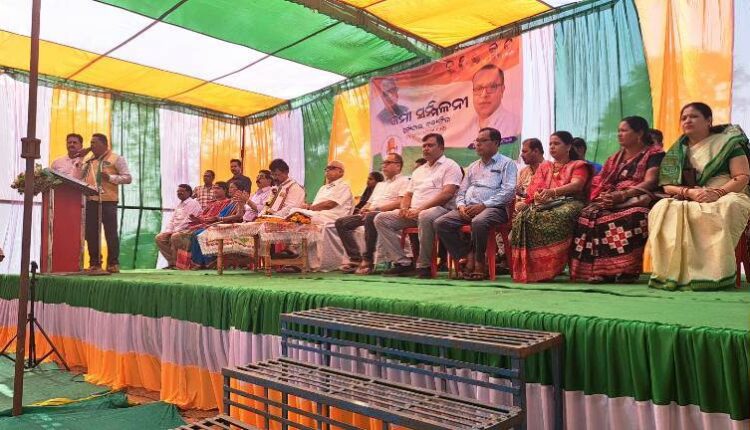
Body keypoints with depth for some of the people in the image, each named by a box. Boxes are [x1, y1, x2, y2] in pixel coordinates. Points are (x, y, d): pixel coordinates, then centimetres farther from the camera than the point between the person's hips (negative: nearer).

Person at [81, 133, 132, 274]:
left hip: (108, 201, -6)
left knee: (111, 233, -4)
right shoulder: (89, 161, 22)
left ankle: (113, 263, 2)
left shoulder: (116, 159, 4)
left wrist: (110, 177, -15)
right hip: (90, 201, 6)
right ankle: (94, 263, 12)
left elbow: (128, 178, -3)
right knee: (91, 233, 5)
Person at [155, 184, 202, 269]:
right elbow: (172, 219, 20)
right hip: (176, 231, 9)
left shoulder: (193, 203, -8)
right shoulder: (179, 204, 20)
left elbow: (188, 221, -17)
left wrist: (175, 231, -17)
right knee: (159, 238, -5)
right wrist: (168, 231, 2)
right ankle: (171, 262, -3)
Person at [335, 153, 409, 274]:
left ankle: (368, 260, -30)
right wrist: (364, 209, 3)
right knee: (341, 223, -8)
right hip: (369, 213, 9)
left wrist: (377, 208, -16)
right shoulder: (380, 184, 33)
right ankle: (356, 259, -15)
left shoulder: (403, 181, 6)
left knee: (370, 218, -41)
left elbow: (400, 203, -11)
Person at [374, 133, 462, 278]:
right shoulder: (418, 171, 28)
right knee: (381, 218, -9)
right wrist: (404, 208, 1)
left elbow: (447, 194, -12)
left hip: (440, 209, -7)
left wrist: (420, 209, -18)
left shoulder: (450, 166, 4)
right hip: (413, 213, 7)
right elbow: (408, 194, 27)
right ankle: (402, 262, -15)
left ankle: (424, 265, -26)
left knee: (425, 216, -42)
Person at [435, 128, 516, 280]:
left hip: (494, 208, -6)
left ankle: (479, 262, -18)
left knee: (479, 221, -40)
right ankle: (468, 256, -11)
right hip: (468, 208, 6)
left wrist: (483, 205, -16)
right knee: (440, 223, -17)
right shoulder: (472, 167, 27)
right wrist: (461, 205, 0)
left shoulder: (507, 163, 8)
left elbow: (509, 190, -7)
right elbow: (461, 191, 24)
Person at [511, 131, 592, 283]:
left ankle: (549, 267, -35)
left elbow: (576, 185, -8)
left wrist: (552, 191, -26)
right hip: (545, 204, 4)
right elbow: (535, 188, 15)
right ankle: (528, 269, -32)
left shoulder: (579, 165, 14)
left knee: (556, 217, -41)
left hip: (568, 203, -4)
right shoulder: (544, 166, 29)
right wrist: (538, 196, -11)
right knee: (524, 217, -31)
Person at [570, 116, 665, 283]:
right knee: (589, 214, -27)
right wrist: (606, 196, -8)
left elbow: (650, 182, -8)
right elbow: (601, 182, 16)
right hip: (613, 200, 5)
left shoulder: (654, 154, 7)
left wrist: (624, 194, -24)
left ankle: (624, 270, -37)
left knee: (630, 216, -40)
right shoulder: (615, 158, 26)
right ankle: (596, 269, -33)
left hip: (638, 199, -5)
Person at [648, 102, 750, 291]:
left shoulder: (727, 142, 6)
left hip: (727, 196, -3)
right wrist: (690, 192, -14)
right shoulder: (677, 152, 15)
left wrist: (716, 193, -20)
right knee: (663, 209, -30)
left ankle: (710, 273, -37)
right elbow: (668, 186, 6)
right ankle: (673, 271, -36)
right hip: (689, 200, 3)